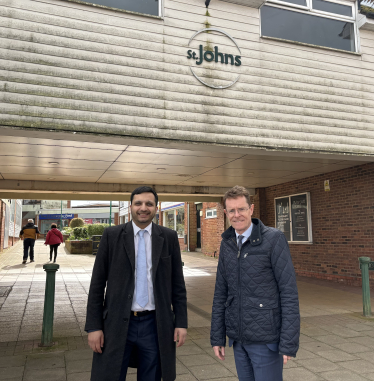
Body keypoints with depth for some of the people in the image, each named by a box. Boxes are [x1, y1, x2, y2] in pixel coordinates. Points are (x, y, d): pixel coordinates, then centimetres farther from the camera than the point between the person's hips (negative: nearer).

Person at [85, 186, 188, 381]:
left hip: (155, 325, 1)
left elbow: (177, 283, 4)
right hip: (117, 324, -1)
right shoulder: (111, 235, -2)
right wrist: (94, 326, -4)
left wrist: (181, 322, 1)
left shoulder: (169, 237, 0)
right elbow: (97, 284, -1)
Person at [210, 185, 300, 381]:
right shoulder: (227, 243, 5)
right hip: (238, 337, 5)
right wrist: (217, 337, 8)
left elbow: (289, 292, -13)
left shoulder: (274, 239, -12)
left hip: (266, 338, -5)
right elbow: (220, 293, 8)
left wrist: (289, 343, -15)